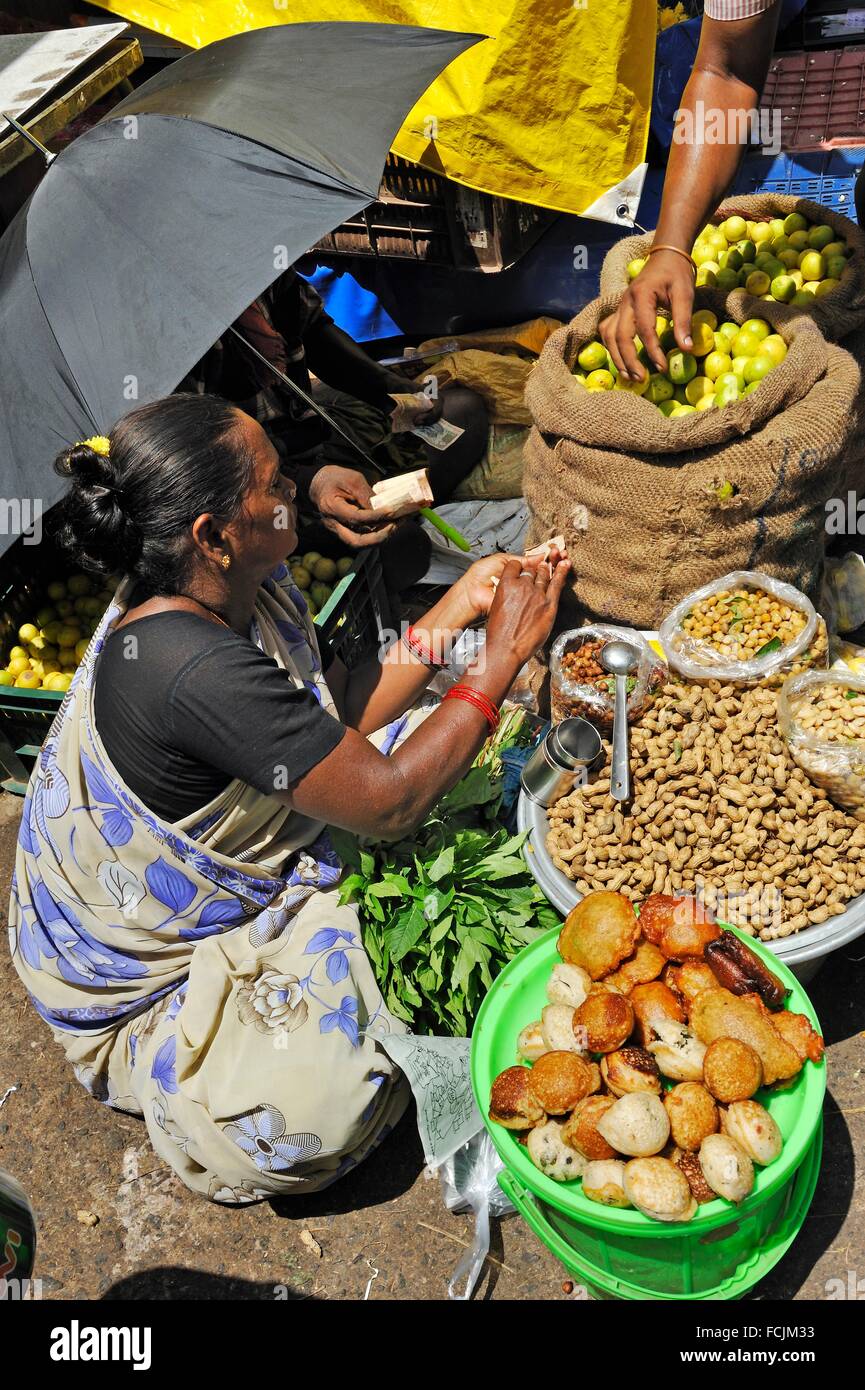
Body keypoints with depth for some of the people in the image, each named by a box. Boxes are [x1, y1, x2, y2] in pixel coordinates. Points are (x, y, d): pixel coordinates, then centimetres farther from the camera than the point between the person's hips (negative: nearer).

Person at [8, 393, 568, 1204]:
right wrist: (503, 656, -23)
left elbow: (340, 720, 0)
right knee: (315, 1110, -30)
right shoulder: (193, 671, -37)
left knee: (426, 737, 1)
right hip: (146, 975, -9)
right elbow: (387, 801, -31)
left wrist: (459, 607, -6)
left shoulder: (244, 588, -8)